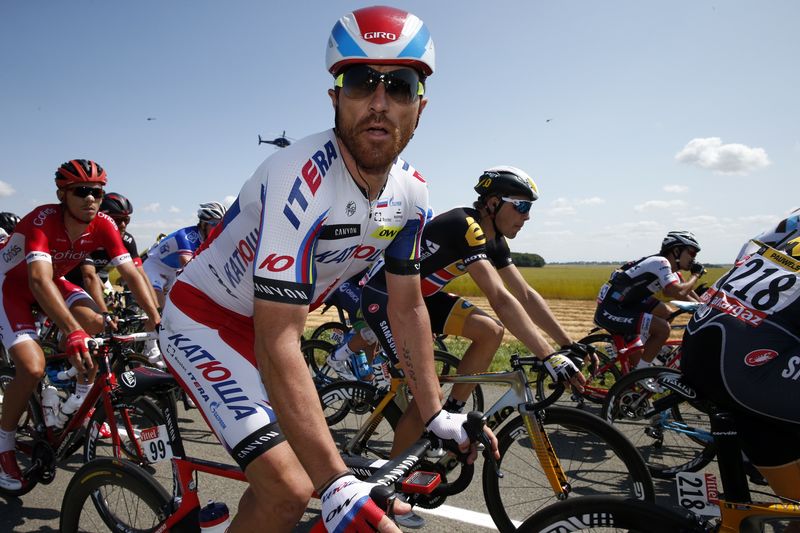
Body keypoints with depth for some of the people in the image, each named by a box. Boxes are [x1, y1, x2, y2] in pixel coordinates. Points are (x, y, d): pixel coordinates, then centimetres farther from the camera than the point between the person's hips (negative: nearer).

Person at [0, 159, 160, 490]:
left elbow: (131, 274, -21)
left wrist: (155, 319, -32)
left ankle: (83, 393, 1)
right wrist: (73, 334, -58)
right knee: (33, 367, -21)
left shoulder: (103, 225, -20)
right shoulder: (42, 221, -35)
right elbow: (39, 281, -47)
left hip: (52, 281, 5)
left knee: (94, 321, -25)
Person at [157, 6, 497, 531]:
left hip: (264, 328, 7)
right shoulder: (303, 178, -34)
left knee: (283, 473, 17)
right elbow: (277, 342, -37)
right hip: (204, 318, -7)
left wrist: (439, 416, 0)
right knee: (289, 490, -20)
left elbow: (408, 306, 0)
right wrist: (339, 487, -40)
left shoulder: (410, 192, -10)